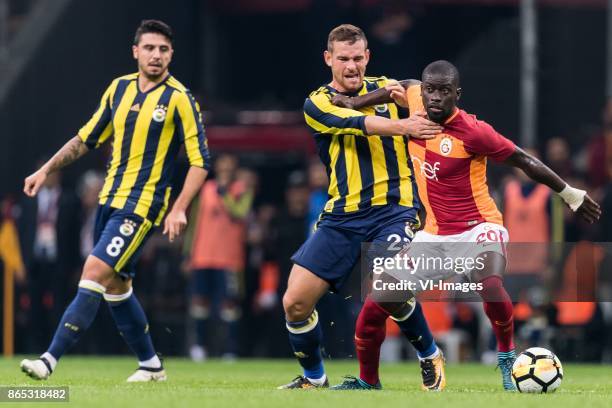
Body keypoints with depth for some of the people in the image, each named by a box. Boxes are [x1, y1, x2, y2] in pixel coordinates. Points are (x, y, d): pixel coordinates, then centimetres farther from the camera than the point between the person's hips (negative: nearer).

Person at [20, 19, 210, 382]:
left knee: (96, 271, -17)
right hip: (110, 200, 7)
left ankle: (51, 360, -21)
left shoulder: (179, 99, -9)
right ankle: (151, 365, 27)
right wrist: (46, 170, 13)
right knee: (115, 285, 12)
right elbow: (87, 138, 20)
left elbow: (200, 161, -9)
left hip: (143, 205, -7)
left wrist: (179, 210, -18)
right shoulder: (119, 88, 8)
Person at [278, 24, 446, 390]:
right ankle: (313, 377, 20)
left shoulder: (388, 89, 9)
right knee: (295, 302, -5)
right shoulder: (318, 103, 1)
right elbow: (357, 122, -18)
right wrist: (403, 126, -33)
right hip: (341, 218, 2)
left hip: (393, 209, -2)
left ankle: (431, 355, -2)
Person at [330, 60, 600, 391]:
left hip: (478, 228, -6)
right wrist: (354, 103, 15)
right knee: (374, 309, 1)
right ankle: (367, 381, 23)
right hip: (434, 235, 6)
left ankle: (508, 360, -14)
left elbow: (523, 160, -9)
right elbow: (401, 89, 21)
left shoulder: (472, 131, -19)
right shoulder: (417, 102, -5)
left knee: (489, 285, -37)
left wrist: (570, 193, -2)